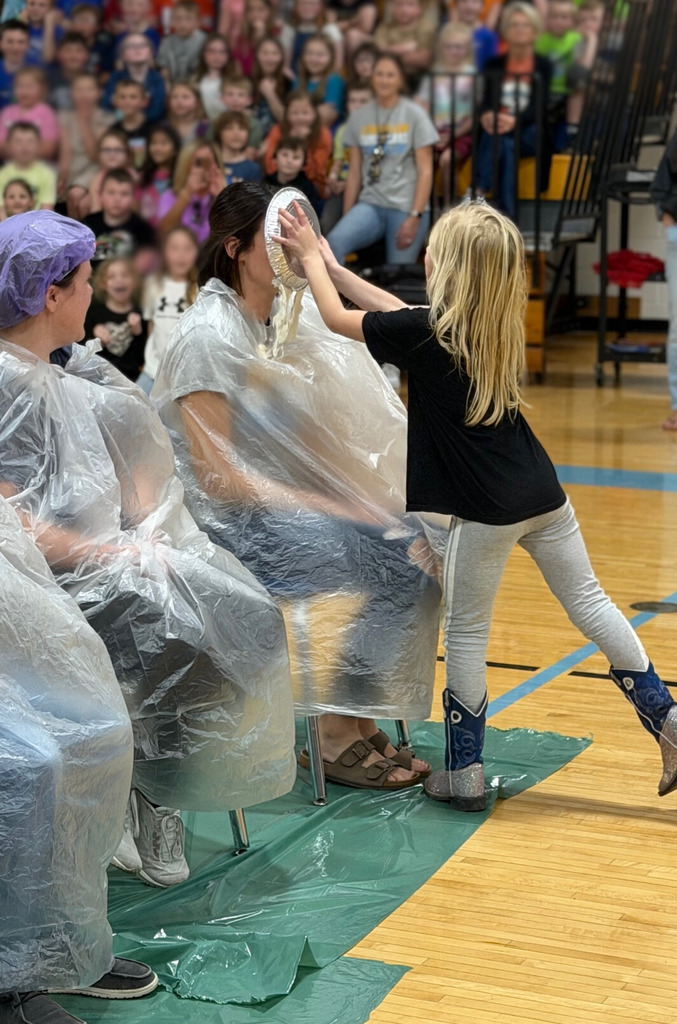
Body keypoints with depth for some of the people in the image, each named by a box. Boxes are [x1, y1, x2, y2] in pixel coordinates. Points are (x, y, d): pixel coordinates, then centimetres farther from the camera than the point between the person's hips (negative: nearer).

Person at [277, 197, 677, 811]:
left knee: (467, 634, 6)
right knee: (589, 603, 16)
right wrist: (333, 266, 27)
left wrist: (312, 257, 17)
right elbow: (399, 312, 22)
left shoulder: (426, 335, -13)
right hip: (543, 494, 7)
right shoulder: (497, 328, 9)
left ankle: (465, 773, 14)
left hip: (487, 510, -7)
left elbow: (338, 319, 1)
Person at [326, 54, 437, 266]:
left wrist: (414, 217, -11)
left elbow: (425, 171, -1)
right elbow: (354, 173, 12)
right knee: (334, 241, -26)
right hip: (370, 204, 2)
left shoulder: (414, 115, 3)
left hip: (406, 208, -2)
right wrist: (346, 218, 6)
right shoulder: (359, 117, 11)